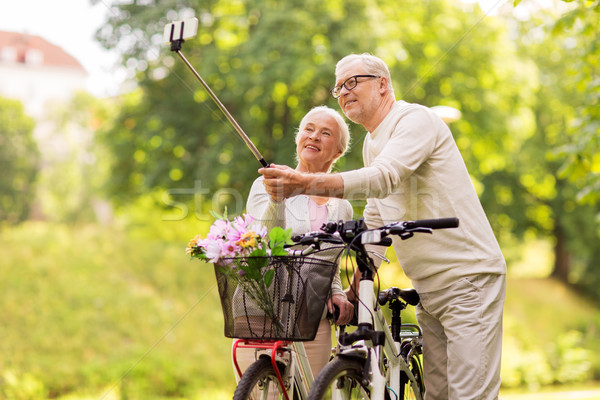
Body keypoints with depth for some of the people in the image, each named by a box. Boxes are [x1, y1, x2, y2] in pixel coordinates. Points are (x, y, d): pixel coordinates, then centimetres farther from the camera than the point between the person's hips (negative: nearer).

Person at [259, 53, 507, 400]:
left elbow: (381, 179, -29)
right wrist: (356, 285, 13)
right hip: (430, 289, 9)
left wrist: (305, 183, -38)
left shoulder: (416, 119, -12)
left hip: (469, 280, -9)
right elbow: (375, 221, 20)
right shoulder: (372, 143, 15)